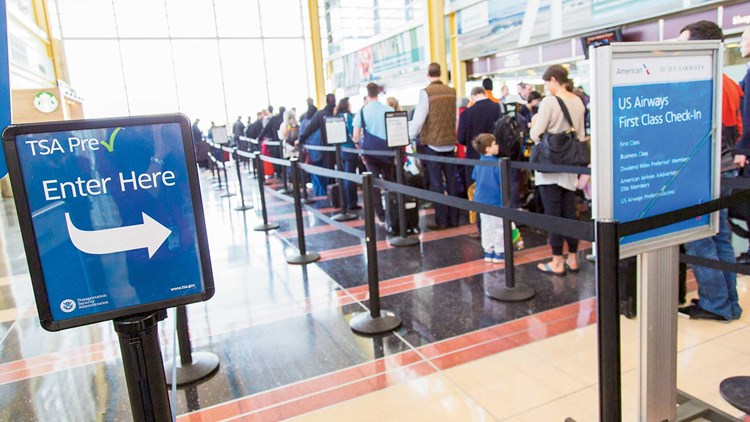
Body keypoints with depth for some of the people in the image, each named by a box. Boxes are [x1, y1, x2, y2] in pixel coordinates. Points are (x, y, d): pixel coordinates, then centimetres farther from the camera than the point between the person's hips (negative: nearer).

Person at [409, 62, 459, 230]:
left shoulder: (426, 92, -10)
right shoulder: (452, 92, 4)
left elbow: (419, 118, -13)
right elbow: (456, 117, 6)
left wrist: (409, 137, -2)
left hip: (433, 144, -4)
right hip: (449, 143, 5)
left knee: (436, 183, 2)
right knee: (451, 181, 10)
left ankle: (441, 220, 6)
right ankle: (453, 219, 15)